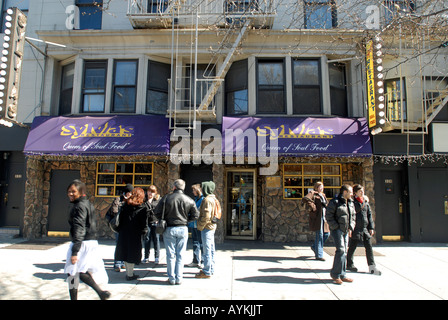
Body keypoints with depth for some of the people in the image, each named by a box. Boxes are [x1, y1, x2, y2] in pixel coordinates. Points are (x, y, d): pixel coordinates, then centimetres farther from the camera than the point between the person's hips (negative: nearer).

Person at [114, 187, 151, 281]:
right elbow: (144, 223, -8)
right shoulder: (143, 207, -5)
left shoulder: (125, 205, 6)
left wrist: (120, 229, 12)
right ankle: (130, 275, 8)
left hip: (123, 232, 4)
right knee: (132, 253, 3)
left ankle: (128, 272, 23)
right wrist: (144, 231, 3)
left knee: (126, 252, 13)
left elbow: (120, 218, 6)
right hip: (135, 233, -4)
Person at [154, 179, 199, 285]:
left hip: (169, 229, -1)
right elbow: (195, 215, 1)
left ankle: (171, 278, 15)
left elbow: (157, 213, -6)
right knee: (180, 255, 10)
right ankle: (179, 278, 15)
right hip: (183, 229, 1)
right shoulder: (189, 200, -2)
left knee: (171, 254, 8)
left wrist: (163, 221, 10)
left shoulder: (166, 198, -8)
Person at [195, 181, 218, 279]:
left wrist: (200, 226, -13)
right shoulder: (213, 199, 14)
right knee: (211, 249, 16)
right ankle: (211, 269, 27)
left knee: (207, 250, -4)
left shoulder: (207, 200, -18)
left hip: (207, 227, -10)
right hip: (212, 226, 10)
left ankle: (207, 272, 3)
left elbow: (206, 216, -23)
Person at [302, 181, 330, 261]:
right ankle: (319, 255, 4)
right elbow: (304, 199, -23)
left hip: (323, 217, 8)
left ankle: (314, 247, 30)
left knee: (326, 233, 10)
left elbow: (327, 203, 34)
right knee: (319, 235, -5)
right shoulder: (313, 193, -6)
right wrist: (312, 206, -20)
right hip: (317, 217, -8)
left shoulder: (323, 195, 19)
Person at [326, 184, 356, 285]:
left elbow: (353, 216, 21)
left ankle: (342, 275, 19)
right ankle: (335, 274, 0)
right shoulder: (335, 202, -10)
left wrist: (351, 228, 8)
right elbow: (328, 216, -12)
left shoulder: (350, 203, 14)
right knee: (340, 250, -13)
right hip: (337, 230, -8)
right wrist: (336, 227, -15)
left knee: (344, 252, 10)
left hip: (346, 230, 8)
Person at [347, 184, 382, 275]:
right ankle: (349, 264, 22)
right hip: (356, 228, -5)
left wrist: (371, 227, 10)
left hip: (365, 228, 5)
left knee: (369, 247, 2)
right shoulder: (352, 202, -5)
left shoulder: (366, 202, 13)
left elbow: (369, 215, 14)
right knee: (352, 247, 5)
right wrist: (362, 202, -19)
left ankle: (372, 267, 8)